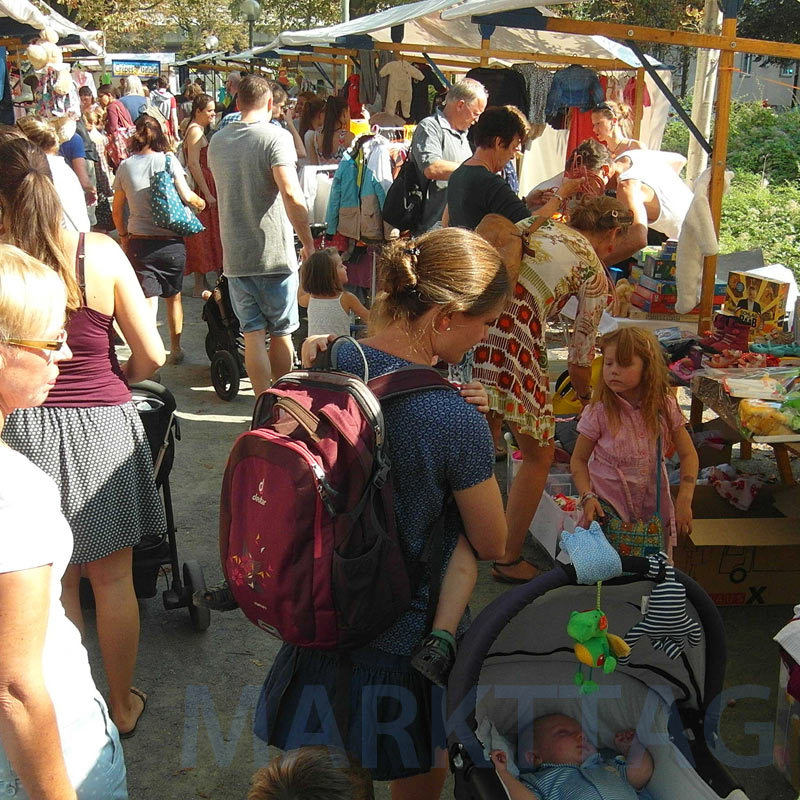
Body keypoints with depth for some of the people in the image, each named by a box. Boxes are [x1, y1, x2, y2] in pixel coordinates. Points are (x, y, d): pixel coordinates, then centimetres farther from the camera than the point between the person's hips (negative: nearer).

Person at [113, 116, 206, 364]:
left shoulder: (125, 166, 2)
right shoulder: (168, 161, -4)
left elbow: (117, 210, 8)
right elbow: (186, 196, -8)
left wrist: (123, 236, 23)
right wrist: (200, 202, 14)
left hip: (139, 243, 0)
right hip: (171, 241, 0)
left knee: (148, 302, -2)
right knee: (173, 297, 18)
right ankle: (176, 350, 30)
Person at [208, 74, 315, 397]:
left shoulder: (217, 141, 9)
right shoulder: (276, 137, -10)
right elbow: (292, 195, -23)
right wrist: (308, 242, -15)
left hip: (235, 255, 4)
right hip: (274, 253, -4)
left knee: (252, 334, 8)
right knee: (281, 333, 11)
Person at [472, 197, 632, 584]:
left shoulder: (539, 225, 24)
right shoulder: (596, 275, 8)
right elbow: (580, 359, 11)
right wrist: (585, 396, 31)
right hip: (514, 345, -6)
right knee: (538, 457, 14)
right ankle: (508, 559, 21)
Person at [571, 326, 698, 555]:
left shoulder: (665, 407, -6)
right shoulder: (599, 412, -13)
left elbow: (688, 454, 1)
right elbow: (579, 459, -4)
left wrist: (684, 501, -9)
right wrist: (588, 497, -18)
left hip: (654, 508, 2)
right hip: (608, 507, -2)